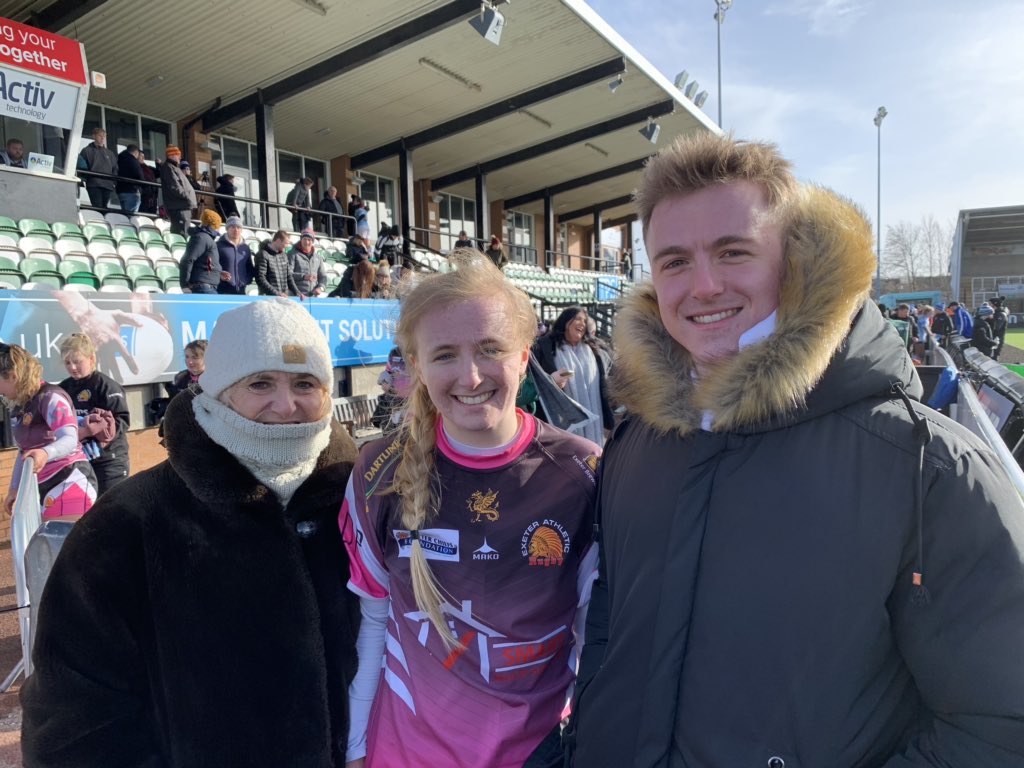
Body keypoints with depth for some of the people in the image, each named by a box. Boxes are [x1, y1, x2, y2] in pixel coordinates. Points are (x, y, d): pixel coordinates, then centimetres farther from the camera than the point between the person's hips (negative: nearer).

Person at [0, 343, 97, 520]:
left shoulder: (50, 397, -14)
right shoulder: (19, 407, 13)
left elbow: (70, 440, -27)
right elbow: (24, 451, 21)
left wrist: (45, 453, -47)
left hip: (70, 482, -9)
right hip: (41, 488, 9)